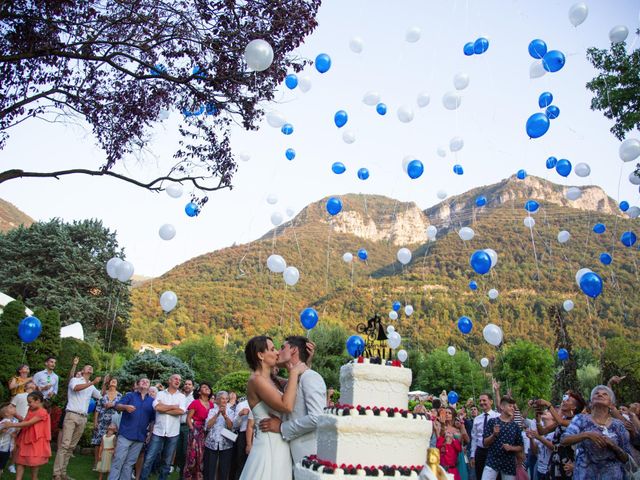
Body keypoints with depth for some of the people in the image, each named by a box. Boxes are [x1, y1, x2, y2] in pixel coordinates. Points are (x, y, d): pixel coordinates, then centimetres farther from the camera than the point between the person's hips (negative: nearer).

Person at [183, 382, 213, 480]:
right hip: (196, 432, -5)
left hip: (208, 433, 5)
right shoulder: (195, 403, -6)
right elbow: (188, 418, -5)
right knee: (193, 456, -4)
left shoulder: (211, 404, 10)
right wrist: (192, 431, -11)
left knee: (203, 457, 7)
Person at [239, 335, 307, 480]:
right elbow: (287, 406, -26)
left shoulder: (270, 380, 13)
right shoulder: (256, 380, -15)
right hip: (269, 447, -9)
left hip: (278, 446, 9)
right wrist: (294, 372, -18)